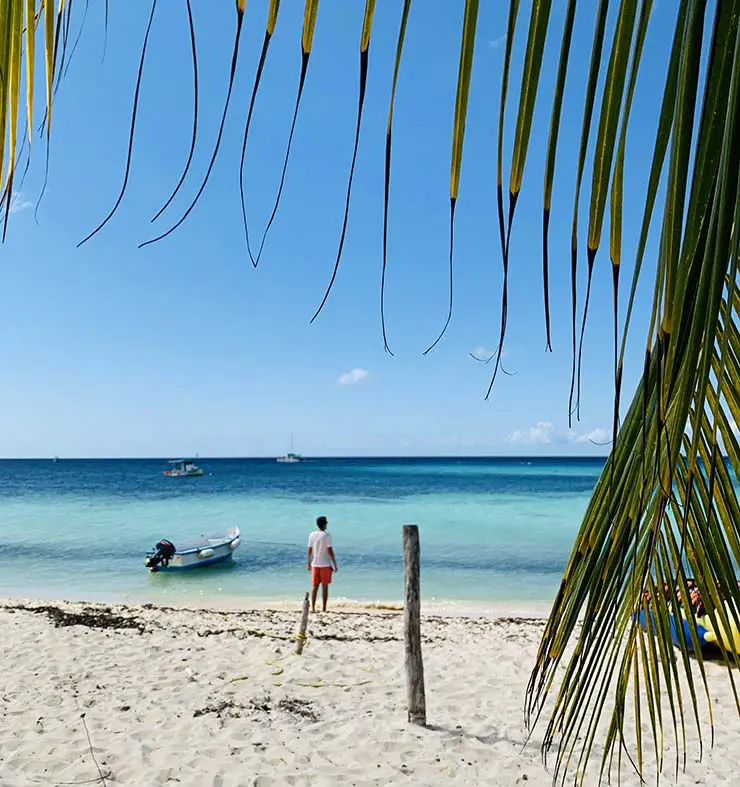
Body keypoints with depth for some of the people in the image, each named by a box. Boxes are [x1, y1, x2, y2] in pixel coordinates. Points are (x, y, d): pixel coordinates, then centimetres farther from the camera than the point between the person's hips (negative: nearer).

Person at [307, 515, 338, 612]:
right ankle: (324, 609, 5)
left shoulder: (312, 535, 3)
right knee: (325, 587, 3)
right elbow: (330, 551, -12)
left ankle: (313, 608, 8)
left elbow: (309, 550, 6)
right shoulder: (326, 535, -11)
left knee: (314, 587, 10)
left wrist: (308, 563, 17)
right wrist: (335, 564, -7)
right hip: (325, 565, -4)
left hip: (315, 564, 4)